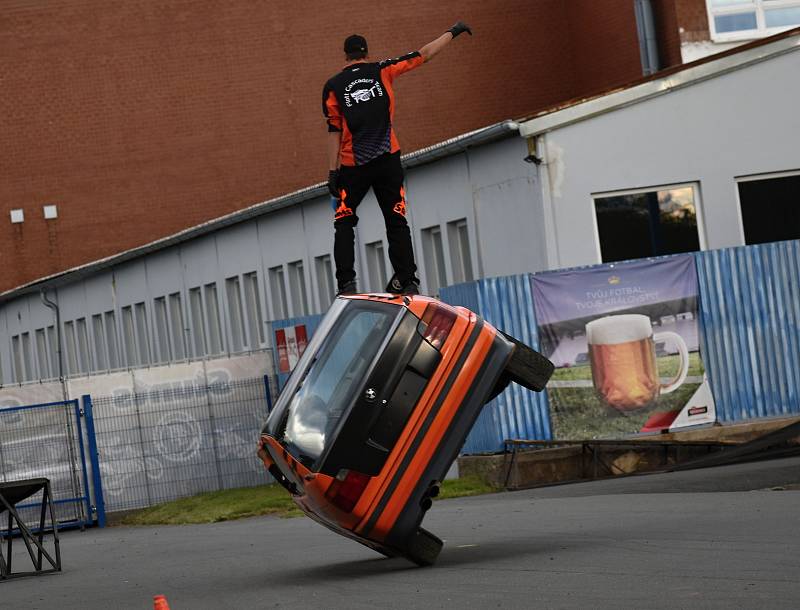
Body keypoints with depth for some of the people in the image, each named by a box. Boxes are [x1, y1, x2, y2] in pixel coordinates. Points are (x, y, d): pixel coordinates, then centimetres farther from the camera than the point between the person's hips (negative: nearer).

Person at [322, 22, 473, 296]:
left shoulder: (333, 86, 2)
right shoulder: (382, 71, 4)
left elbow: (334, 131, -2)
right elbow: (424, 55, 9)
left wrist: (332, 172, -1)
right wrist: (452, 32, 20)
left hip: (352, 165, -1)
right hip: (388, 160, 1)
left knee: (344, 224, 8)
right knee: (396, 222, 6)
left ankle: (346, 283, -5)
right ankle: (407, 280, -1)